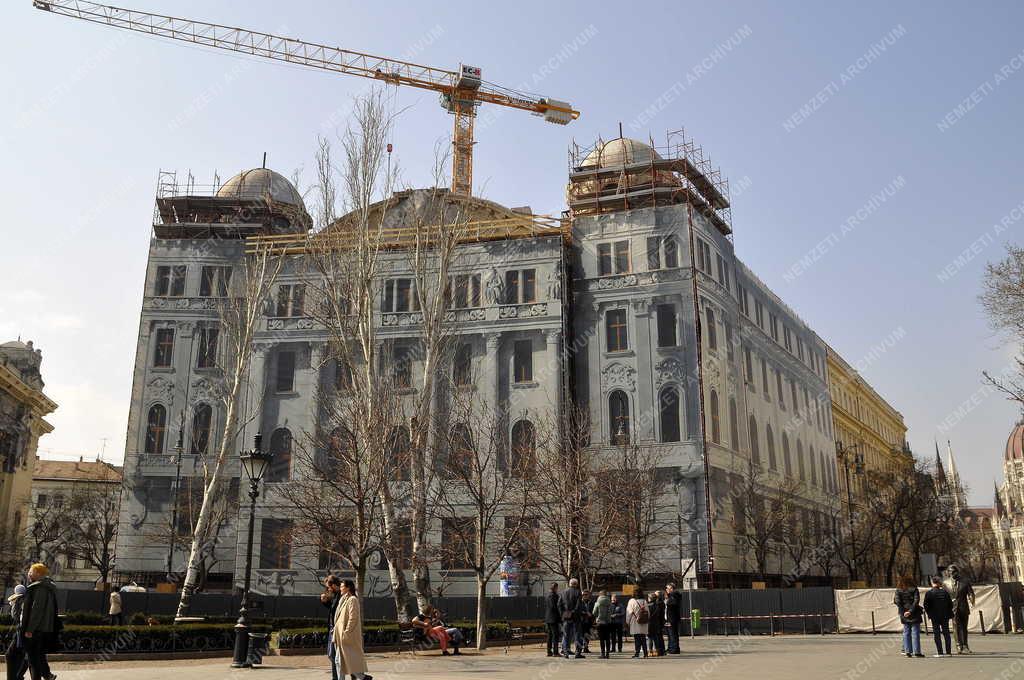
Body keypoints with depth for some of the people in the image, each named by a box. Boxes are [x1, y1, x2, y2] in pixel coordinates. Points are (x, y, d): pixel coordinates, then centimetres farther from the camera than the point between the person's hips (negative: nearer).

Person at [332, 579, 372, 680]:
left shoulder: (352, 600, -13)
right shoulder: (344, 600, 15)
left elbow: (353, 618, -19)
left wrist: (346, 633, -21)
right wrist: (335, 629, 14)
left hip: (349, 637, -9)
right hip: (341, 636, 9)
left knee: (352, 658, -5)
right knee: (340, 661, 9)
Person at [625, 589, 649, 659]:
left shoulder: (632, 601, -7)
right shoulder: (644, 602, 5)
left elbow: (629, 612, -6)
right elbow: (648, 612, 8)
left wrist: (627, 621, 4)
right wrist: (648, 621, 17)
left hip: (635, 624, -4)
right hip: (644, 624, 4)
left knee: (637, 639, -3)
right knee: (643, 639, 9)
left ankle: (636, 653, -8)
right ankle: (645, 654, 9)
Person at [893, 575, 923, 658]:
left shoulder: (898, 590, 2)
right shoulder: (914, 589, -1)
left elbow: (897, 601, -9)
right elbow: (916, 601, -12)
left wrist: (903, 611, -7)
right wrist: (911, 610, -14)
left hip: (904, 614, 2)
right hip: (914, 614, -2)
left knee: (906, 632, 9)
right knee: (915, 632, 2)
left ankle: (907, 651, 6)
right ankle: (916, 651, 0)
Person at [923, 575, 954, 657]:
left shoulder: (929, 593, -10)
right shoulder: (945, 592, -3)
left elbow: (926, 606, -9)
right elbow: (950, 604, 3)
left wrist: (929, 614, 6)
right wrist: (949, 613, 15)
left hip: (935, 617, -2)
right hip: (945, 616, 3)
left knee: (937, 634, 3)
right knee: (946, 633, 11)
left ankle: (939, 652, -1)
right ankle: (948, 652, 11)